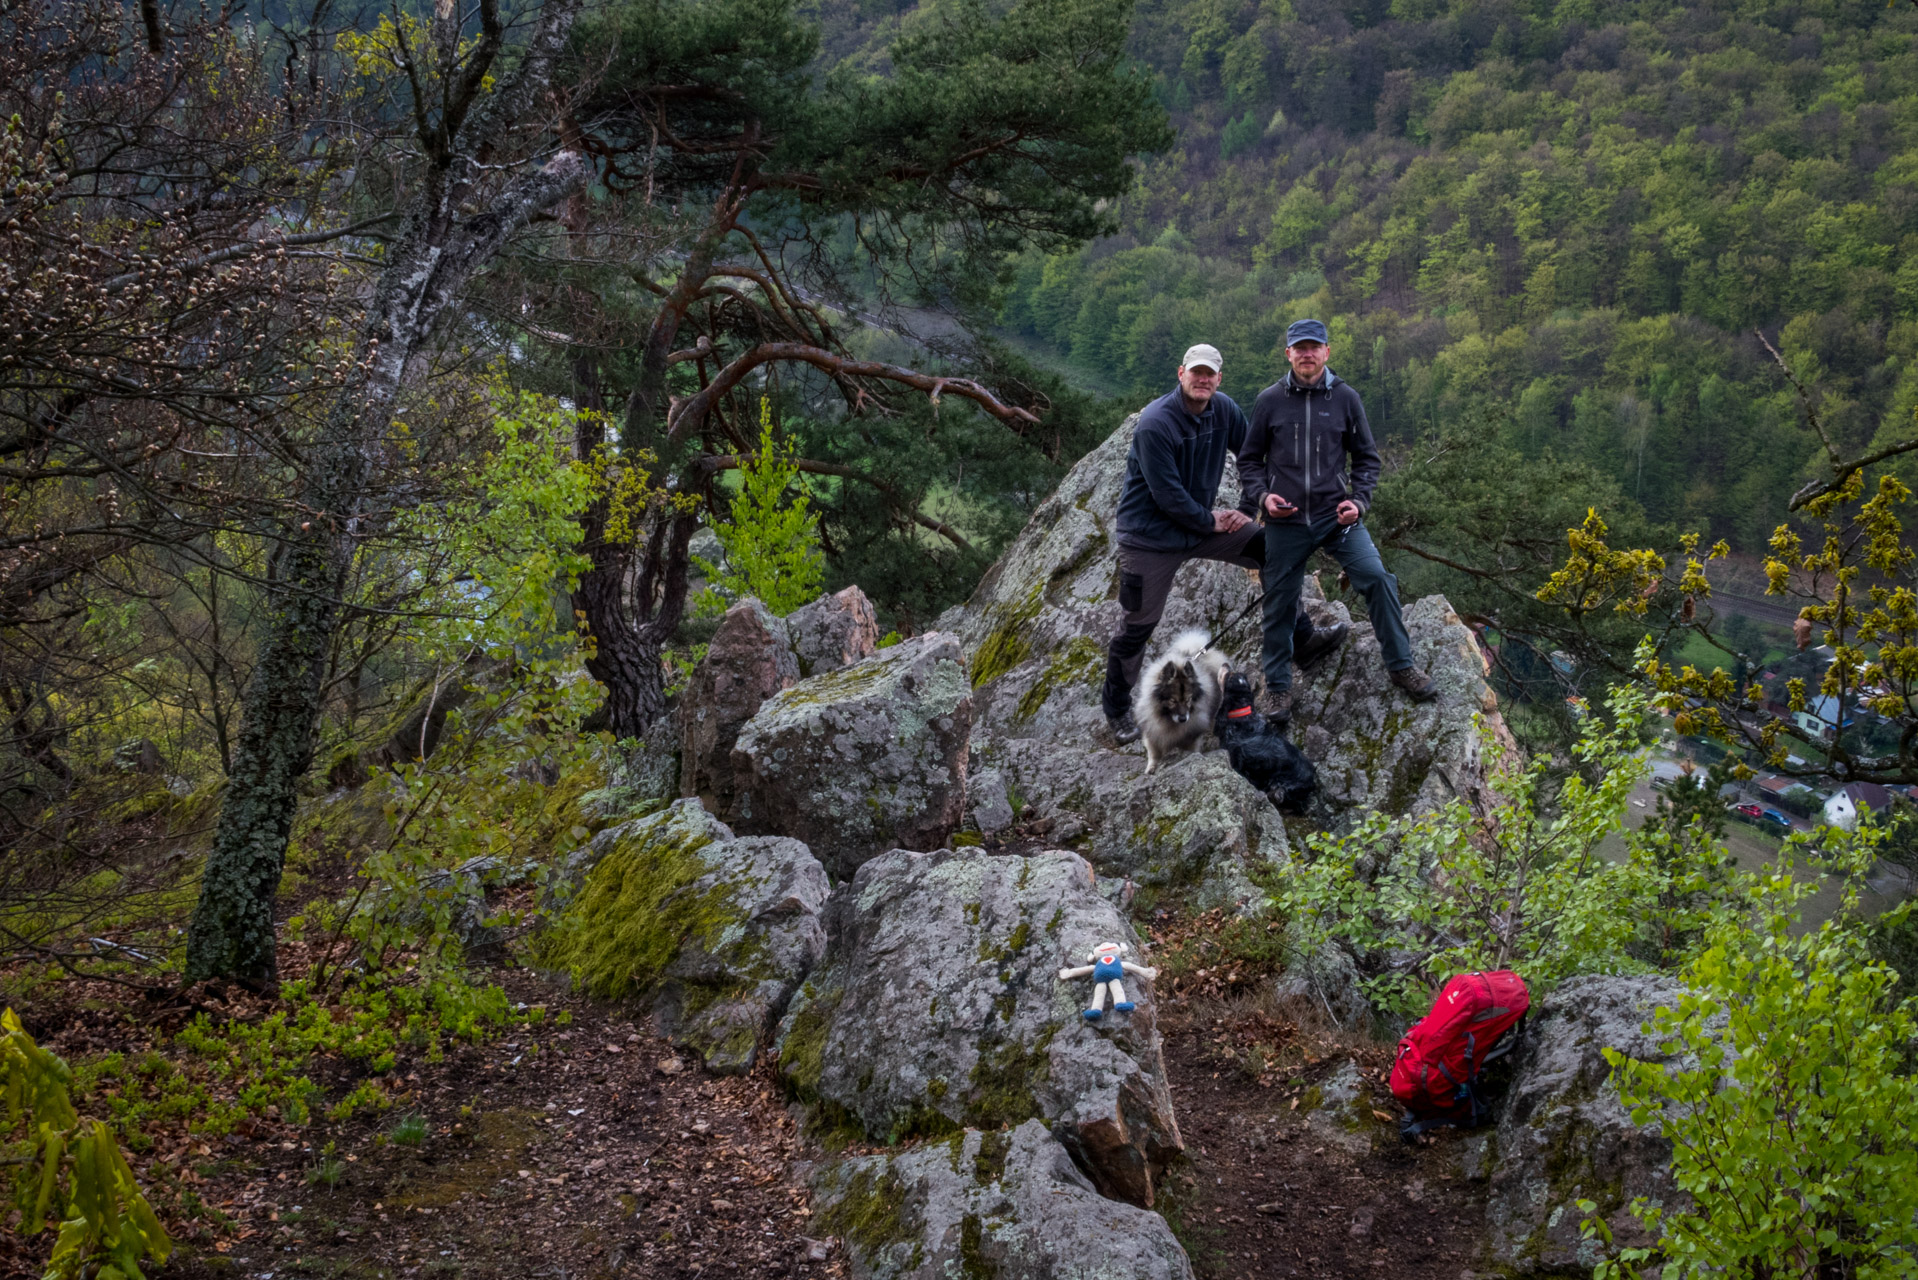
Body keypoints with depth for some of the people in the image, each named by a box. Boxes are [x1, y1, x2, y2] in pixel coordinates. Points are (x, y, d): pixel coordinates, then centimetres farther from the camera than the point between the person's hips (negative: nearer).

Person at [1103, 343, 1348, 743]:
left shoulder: (1224, 410, -4)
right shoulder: (1155, 424, -24)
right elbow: (1168, 496, -22)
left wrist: (1250, 508, -2)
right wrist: (1212, 522, -12)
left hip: (1203, 523, 6)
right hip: (1151, 537, -6)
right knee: (1137, 627, 1)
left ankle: (1300, 641, 7)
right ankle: (1117, 707, 20)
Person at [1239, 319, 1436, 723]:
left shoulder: (1345, 398, 2)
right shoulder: (1269, 401, 0)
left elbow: (1366, 457, 10)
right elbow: (1249, 459, 9)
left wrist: (1358, 501, -5)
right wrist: (1263, 495, -8)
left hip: (1336, 515, 0)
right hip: (1285, 521, 0)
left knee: (1375, 576, -16)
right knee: (1279, 602, 6)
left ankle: (1400, 665, -1)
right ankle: (1277, 685, 24)